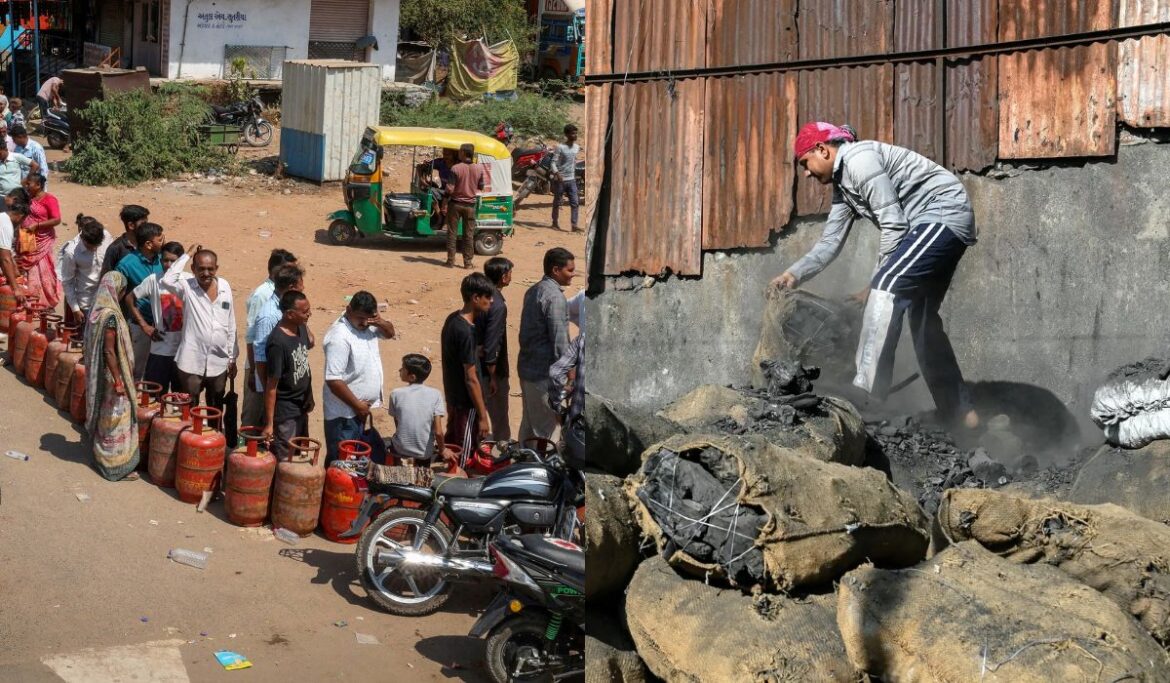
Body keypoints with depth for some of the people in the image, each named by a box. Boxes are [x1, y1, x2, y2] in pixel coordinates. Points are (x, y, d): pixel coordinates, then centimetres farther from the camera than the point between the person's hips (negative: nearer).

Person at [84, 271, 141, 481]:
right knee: (115, 420, 1)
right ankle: (117, 466, 9)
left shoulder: (97, 311, 4)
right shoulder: (110, 316, -23)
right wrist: (118, 381, -19)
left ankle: (101, 458, 31)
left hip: (98, 375, 9)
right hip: (112, 375, -9)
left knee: (103, 416, 19)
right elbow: (109, 351, -23)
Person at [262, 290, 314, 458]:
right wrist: (269, 423, -18)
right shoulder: (278, 343, -24)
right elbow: (271, 386, -21)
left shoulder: (302, 329, -1)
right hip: (284, 413, -8)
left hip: (301, 408, 8)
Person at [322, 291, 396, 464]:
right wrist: (357, 405, -19)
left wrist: (381, 323, -5)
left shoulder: (368, 325, 1)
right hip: (344, 414, -8)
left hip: (363, 408, 8)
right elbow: (333, 380, -26)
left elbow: (390, 333, 19)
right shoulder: (339, 337, -24)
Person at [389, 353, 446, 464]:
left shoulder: (396, 394, -9)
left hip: (401, 450, 1)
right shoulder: (435, 394, -11)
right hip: (425, 453, -1)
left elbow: (397, 424, 1)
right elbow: (438, 432, -14)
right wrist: (441, 451, 3)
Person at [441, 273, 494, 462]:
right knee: (463, 460, 2)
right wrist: (483, 416, -18)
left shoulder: (453, 319, 3)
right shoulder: (465, 332, -25)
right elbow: (471, 378, -23)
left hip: (454, 398, 9)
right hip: (466, 404, -9)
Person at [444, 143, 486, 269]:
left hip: (455, 203, -2)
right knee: (469, 234, 9)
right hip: (470, 205, 3)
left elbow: (450, 189, -17)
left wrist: (445, 200, 3)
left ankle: (451, 261, 9)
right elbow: (481, 187, 6)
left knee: (452, 233, 7)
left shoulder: (456, 168, -16)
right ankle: (468, 262, 10)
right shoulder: (479, 169, -5)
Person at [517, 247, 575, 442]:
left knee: (529, 423, 18)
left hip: (527, 367, 9)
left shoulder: (533, 291, 11)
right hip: (545, 372, -9)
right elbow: (559, 341, -22)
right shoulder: (554, 297, -19)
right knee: (547, 427, 1)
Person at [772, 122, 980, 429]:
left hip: (945, 213, -11)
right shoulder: (842, 184, 16)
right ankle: (961, 413, 18)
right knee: (922, 316, 13)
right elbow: (830, 242, 16)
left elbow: (894, 225, -19)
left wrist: (876, 284, -13)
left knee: (887, 289, -22)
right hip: (936, 224, 11)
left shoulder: (859, 159, -15)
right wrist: (795, 274, 3)